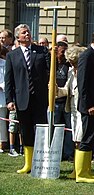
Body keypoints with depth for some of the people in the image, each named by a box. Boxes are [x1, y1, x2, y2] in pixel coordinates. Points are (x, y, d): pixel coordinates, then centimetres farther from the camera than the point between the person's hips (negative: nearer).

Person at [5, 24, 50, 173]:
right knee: (26, 134, 9)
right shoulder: (12, 55, 7)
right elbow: (8, 80, 5)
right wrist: (9, 100, -3)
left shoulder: (42, 51, 6)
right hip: (22, 100, 1)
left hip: (40, 99, -1)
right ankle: (28, 164, 20)